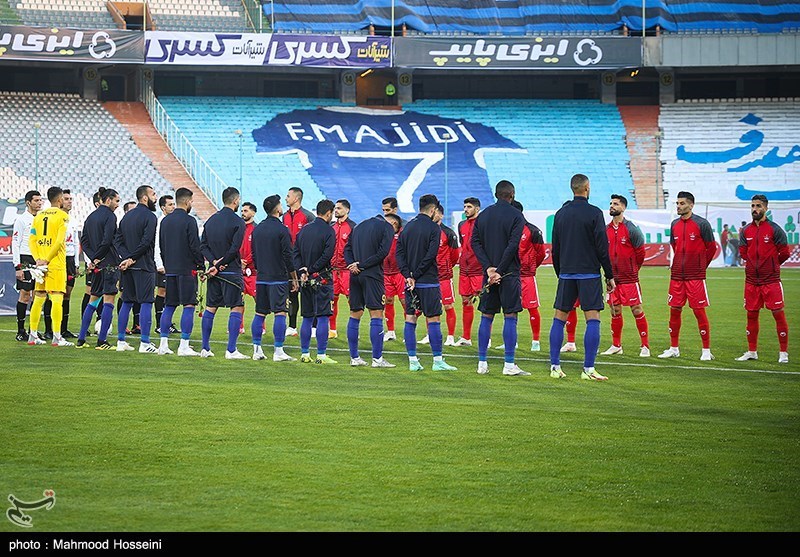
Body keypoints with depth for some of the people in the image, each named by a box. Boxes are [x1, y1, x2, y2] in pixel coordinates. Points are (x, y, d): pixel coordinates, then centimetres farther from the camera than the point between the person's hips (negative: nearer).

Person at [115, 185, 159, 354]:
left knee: (127, 303, 12)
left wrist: (128, 258, -5)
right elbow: (146, 242, -19)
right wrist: (131, 259, -12)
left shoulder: (127, 216, 14)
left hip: (128, 266, 7)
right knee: (146, 303, -4)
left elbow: (119, 240, 6)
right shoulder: (150, 216, -10)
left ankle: (121, 341, 12)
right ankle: (145, 343, -7)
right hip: (144, 266, -7)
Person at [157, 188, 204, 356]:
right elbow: (195, 246, -13)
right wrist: (202, 266, -3)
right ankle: (184, 346, -9)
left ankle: (163, 345, 7)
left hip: (170, 270, 7)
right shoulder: (189, 221, -10)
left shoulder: (165, 221, 11)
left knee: (169, 306, 10)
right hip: (187, 270, -7)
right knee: (189, 306, -4)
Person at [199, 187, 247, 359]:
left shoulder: (211, 220, 11)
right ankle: (231, 350, -8)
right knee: (237, 308, -2)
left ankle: (205, 348, 13)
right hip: (232, 271, -6)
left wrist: (214, 262, -4)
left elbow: (203, 246, 6)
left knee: (210, 308, 11)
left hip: (214, 271, 6)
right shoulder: (237, 222, -9)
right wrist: (219, 264, -10)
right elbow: (234, 249, -16)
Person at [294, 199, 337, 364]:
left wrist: (302, 271, -2)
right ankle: (321, 355, -5)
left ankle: (304, 354, 12)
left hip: (306, 280, 6)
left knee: (307, 318, 12)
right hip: (322, 279, -6)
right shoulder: (328, 231, -9)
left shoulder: (304, 229, 10)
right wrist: (312, 270, -10)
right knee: (323, 317, -3)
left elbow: (296, 253, 5)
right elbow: (327, 255, -17)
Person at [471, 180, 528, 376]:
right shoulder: (516, 216, -6)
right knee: (510, 317, -2)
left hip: (489, 272, 5)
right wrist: (499, 271, -13)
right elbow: (512, 245, -15)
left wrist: (488, 268, -5)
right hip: (509, 272, -5)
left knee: (486, 317, 10)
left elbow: (475, 242, 3)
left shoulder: (483, 215, 10)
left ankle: (482, 363, 10)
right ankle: (509, 365, -5)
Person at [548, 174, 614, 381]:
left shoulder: (561, 214, 8)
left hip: (566, 274, 5)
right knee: (593, 318, -4)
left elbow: (555, 249, 13)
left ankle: (555, 367, 6)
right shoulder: (594, 213, -7)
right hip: (589, 274, -5)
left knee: (559, 318, 9)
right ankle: (588, 369, -10)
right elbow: (602, 248, -8)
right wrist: (609, 276, -1)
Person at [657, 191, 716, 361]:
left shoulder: (701, 224, -7)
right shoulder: (674, 225, 9)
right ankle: (674, 348, 16)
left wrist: (700, 266, 5)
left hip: (695, 276, -5)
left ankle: (706, 350, 1)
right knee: (674, 310, 6)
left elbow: (711, 248, -1)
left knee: (699, 311, -5)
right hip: (677, 276, 5)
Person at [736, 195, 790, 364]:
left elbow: (785, 253, -2)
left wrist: (771, 266, 8)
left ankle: (783, 352, 1)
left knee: (778, 313, -5)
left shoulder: (774, 229, -6)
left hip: (771, 280, -5)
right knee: (751, 314, 9)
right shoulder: (746, 231, 7)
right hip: (751, 280, 5)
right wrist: (756, 264, 9)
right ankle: (752, 351, 19)